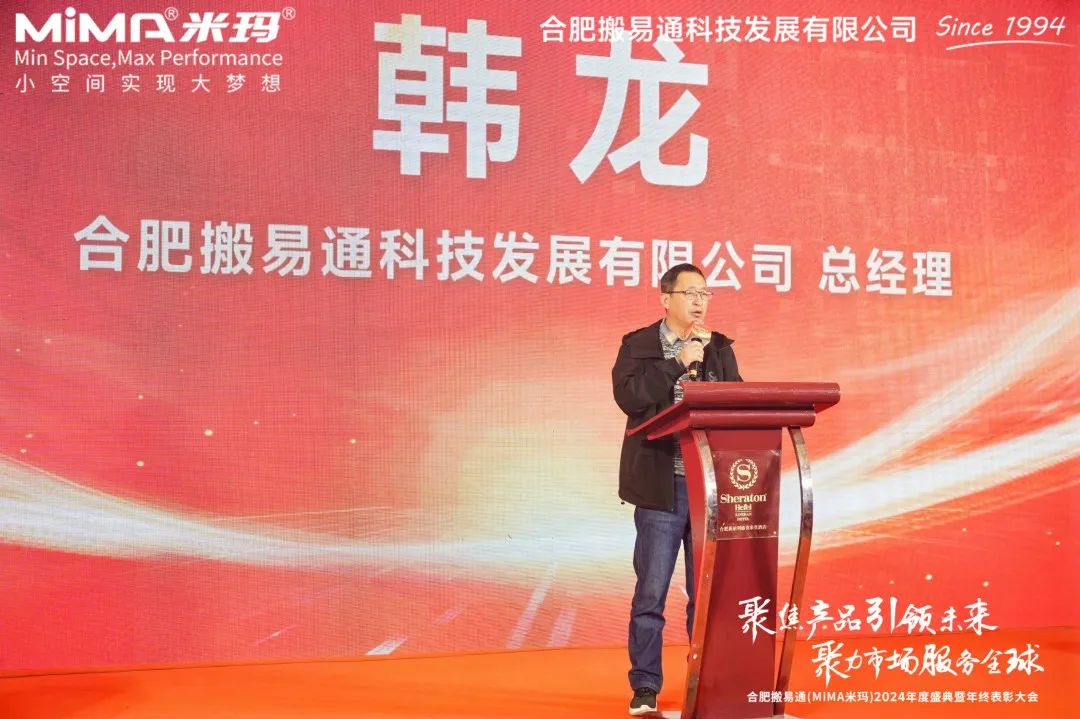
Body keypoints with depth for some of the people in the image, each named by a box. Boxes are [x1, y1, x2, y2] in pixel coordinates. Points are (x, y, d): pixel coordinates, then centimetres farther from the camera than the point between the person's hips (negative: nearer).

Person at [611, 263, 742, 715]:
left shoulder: (720, 348, 14)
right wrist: (679, 362, -14)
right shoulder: (638, 346, 3)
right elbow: (629, 396, -15)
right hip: (662, 486, -3)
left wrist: (708, 356, -4)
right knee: (651, 591, 0)